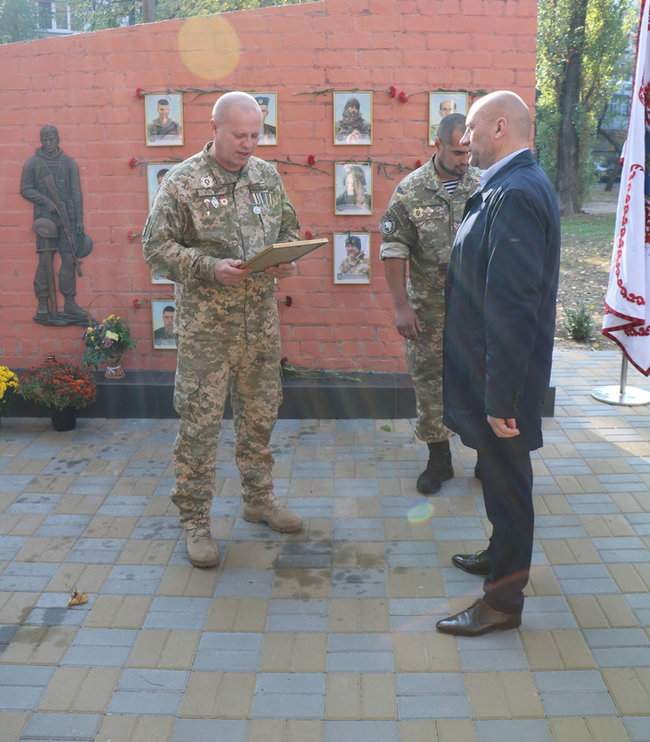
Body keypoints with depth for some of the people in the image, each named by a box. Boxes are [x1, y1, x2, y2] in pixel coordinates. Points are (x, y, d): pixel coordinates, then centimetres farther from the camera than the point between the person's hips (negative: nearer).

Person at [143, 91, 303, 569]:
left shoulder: (267, 175, 7)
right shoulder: (183, 182, -8)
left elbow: (289, 226, 17)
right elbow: (156, 247, -9)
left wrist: (288, 258, -5)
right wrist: (210, 268, -22)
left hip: (262, 317, 5)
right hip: (207, 323, -5)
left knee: (260, 414, 14)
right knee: (201, 420, 0)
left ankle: (259, 499, 32)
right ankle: (195, 520, 13)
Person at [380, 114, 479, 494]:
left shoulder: (484, 187, -1)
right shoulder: (410, 190, -6)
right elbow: (394, 251, -6)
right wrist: (401, 306, -9)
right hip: (429, 307, -1)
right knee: (429, 380, 7)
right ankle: (439, 459, 23)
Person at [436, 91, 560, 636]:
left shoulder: (515, 194, -23)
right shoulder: (515, 186, 9)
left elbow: (512, 307, -28)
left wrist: (501, 399, -25)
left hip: (502, 375, -10)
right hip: (488, 367, 10)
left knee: (506, 479, 4)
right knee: (501, 475, 24)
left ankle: (503, 600, 19)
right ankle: (503, 555, 44)